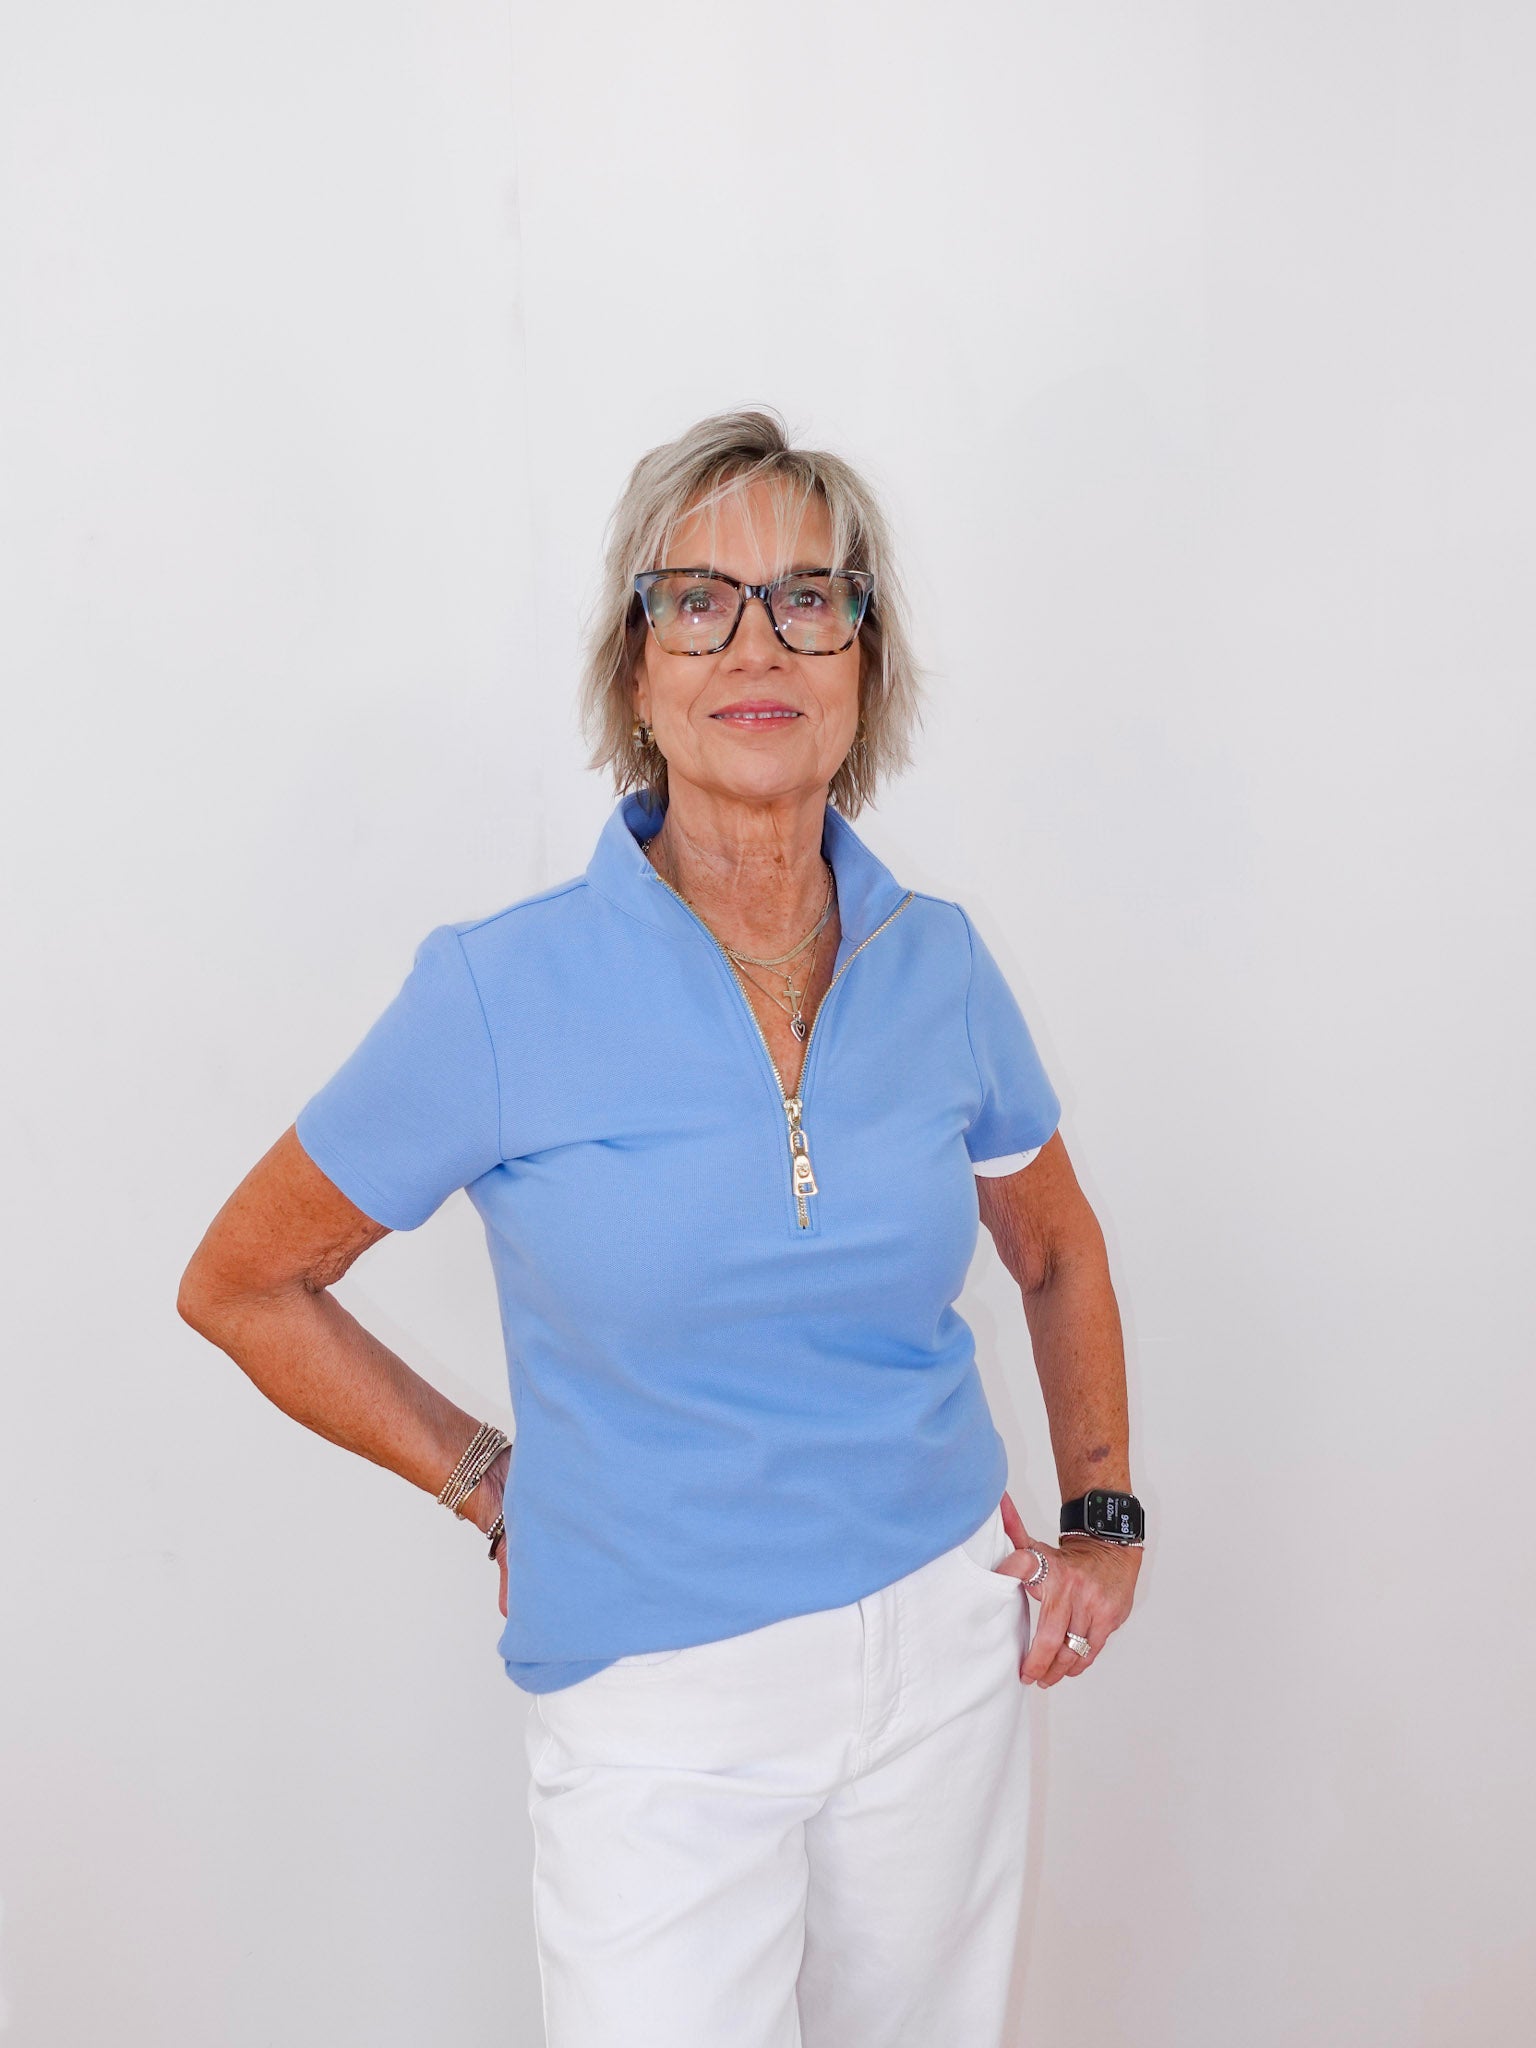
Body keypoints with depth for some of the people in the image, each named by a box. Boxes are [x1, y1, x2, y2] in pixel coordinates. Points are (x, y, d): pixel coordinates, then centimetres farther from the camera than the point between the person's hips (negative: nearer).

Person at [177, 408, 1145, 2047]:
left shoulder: (935, 962, -4)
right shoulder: (506, 992, -15)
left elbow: (1055, 1250, 14)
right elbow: (240, 1286, -3)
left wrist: (1103, 1513, 6)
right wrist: (494, 1486, -3)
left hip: (947, 1649, 4)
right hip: (658, 1712, -3)